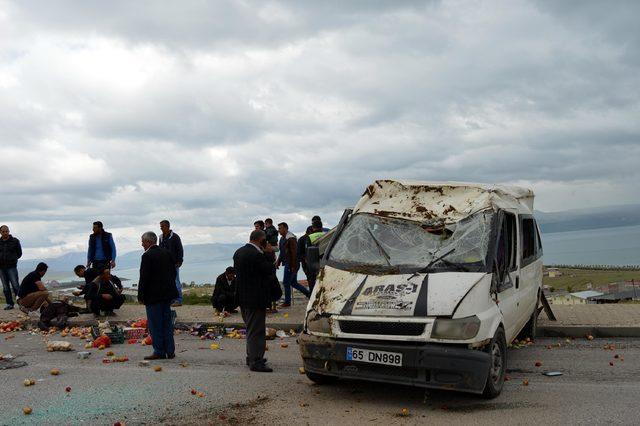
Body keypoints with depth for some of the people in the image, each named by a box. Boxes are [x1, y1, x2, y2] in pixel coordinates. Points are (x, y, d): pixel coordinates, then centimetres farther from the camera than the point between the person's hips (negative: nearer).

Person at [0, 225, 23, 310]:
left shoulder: (15, 241, 3)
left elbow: (19, 253, 10)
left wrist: (13, 259, 3)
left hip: (12, 266, -3)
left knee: (15, 285, -10)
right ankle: (9, 304, 12)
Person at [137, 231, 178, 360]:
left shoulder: (147, 256, -14)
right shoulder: (166, 253, 8)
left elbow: (144, 277, -16)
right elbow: (173, 272, 13)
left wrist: (141, 296, -8)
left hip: (153, 296, -7)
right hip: (167, 294, 7)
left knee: (155, 324, 1)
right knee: (167, 322, 13)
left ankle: (159, 352, 5)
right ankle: (170, 351, 16)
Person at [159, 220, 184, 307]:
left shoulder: (175, 237, -6)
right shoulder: (161, 237, 13)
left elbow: (180, 250, -6)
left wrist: (179, 261, -12)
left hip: (174, 264, -6)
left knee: (176, 282, -4)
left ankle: (178, 300, 0)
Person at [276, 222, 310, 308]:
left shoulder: (291, 239, -16)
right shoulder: (282, 238, 14)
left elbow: (294, 253, -20)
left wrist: (293, 266, -22)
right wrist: (278, 262, 15)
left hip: (291, 265, -10)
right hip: (287, 264, 10)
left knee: (286, 282, -3)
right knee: (293, 283, 13)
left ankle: (287, 302, 7)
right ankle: (308, 294, 20)